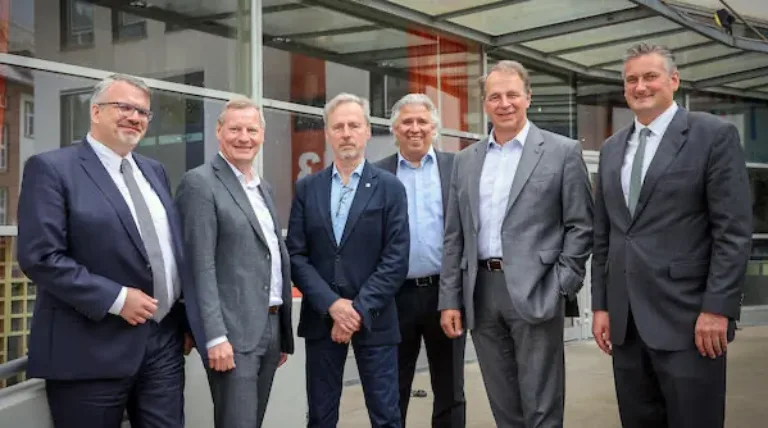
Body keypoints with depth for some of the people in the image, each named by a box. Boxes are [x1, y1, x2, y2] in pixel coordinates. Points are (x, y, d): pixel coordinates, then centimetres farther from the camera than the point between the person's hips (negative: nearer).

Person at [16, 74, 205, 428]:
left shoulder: (155, 172, 14)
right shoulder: (52, 168, -6)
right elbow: (39, 256, -15)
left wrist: (186, 321, 13)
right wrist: (115, 298, -18)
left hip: (164, 340, 6)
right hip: (93, 349, -6)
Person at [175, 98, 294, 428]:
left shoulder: (264, 188, 16)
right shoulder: (200, 183, -8)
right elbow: (201, 266, -15)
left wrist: (284, 333, 16)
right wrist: (215, 336, -20)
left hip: (270, 326, 8)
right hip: (233, 330, -7)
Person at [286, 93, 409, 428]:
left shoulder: (389, 187, 1)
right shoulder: (306, 188, 6)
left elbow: (396, 259, -6)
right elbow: (296, 255, 1)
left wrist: (359, 309, -13)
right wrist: (332, 305, -11)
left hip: (374, 318, -2)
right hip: (321, 317, 2)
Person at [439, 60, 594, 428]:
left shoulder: (562, 151, 1)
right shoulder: (466, 160, 12)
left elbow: (580, 226, -2)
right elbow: (454, 237, 11)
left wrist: (561, 287, -10)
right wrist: (450, 299, 6)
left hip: (534, 292, -4)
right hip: (481, 293, 4)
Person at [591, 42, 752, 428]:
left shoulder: (714, 135, -3)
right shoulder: (611, 148, 14)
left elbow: (734, 230, -8)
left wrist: (717, 308, -14)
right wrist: (601, 305, 10)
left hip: (687, 318, -5)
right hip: (625, 322, 5)